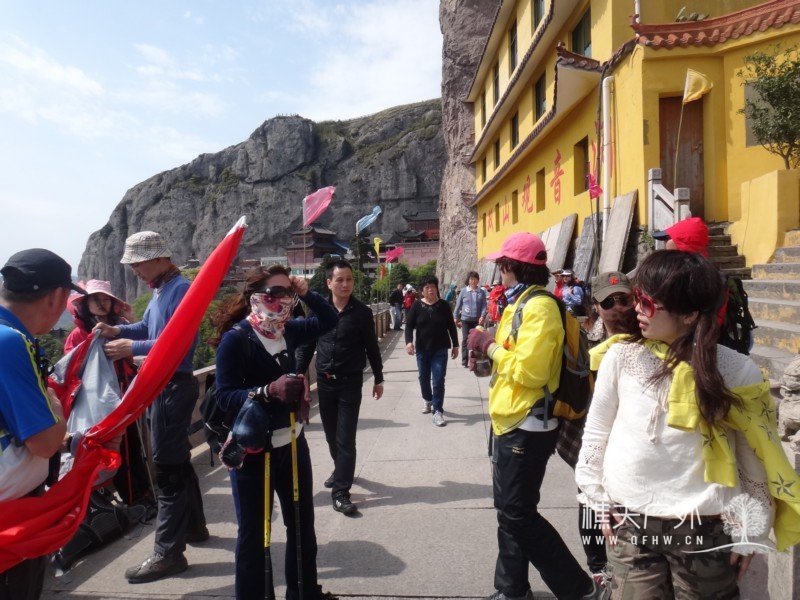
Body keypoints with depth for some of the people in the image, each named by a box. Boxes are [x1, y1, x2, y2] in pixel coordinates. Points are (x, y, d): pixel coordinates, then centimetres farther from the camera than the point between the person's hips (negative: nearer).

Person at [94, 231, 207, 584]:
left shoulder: (181, 289, -18)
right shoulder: (160, 290, 12)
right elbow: (148, 327, 24)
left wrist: (132, 348, -19)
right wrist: (117, 331, 6)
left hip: (174, 385, -10)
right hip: (161, 384, 10)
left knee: (167, 465, -5)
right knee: (177, 460, 19)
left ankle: (168, 552, 5)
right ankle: (193, 526, 35)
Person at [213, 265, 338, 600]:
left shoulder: (287, 331, 3)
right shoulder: (236, 338, -17)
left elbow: (329, 321, 14)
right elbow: (224, 397, -24)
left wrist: (306, 293, -2)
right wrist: (269, 390, -38)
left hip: (292, 443, 7)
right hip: (253, 450, -7)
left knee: (303, 525, 19)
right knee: (253, 534, 6)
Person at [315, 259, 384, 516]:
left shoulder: (362, 312, -6)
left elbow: (371, 348, 1)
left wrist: (378, 379, 5)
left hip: (350, 382, -3)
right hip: (324, 381, 3)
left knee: (346, 438, -4)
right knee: (331, 434, 16)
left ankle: (340, 492, 2)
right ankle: (341, 470, 40)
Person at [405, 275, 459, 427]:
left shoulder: (443, 305, -1)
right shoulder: (417, 306, -3)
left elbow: (451, 326, 5)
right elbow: (409, 325, -5)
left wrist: (455, 345, 5)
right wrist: (409, 341, -22)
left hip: (440, 349, -1)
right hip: (422, 348, 1)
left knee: (438, 380, -7)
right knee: (424, 377, 14)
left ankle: (438, 411, 0)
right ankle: (427, 400, 41)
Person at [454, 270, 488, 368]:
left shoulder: (481, 292, 2)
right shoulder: (464, 291, 2)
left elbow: (484, 305, 1)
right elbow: (458, 305, 6)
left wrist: (482, 316, -12)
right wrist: (456, 318, 6)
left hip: (477, 320, 0)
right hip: (465, 319, 0)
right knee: (465, 339, 3)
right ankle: (464, 361, 10)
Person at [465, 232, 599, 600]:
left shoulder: (539, 307, -19)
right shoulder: (520, 303, 13)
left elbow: (529, 370, -28)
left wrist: (490, 346, -16)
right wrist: (488, 347, 0)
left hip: (527, 427, -10)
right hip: (510, 422, 10)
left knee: (518, 514, -2)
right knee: (509, 510, 18)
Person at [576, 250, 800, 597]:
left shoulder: (736, 371, -9)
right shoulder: (622, 356, -8)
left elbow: (756, 463, -1)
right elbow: (596, 433, 1)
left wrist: (750, 533, 0)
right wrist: (597, 500, 3)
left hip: (708, 531, 0)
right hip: (629, 524, 1)